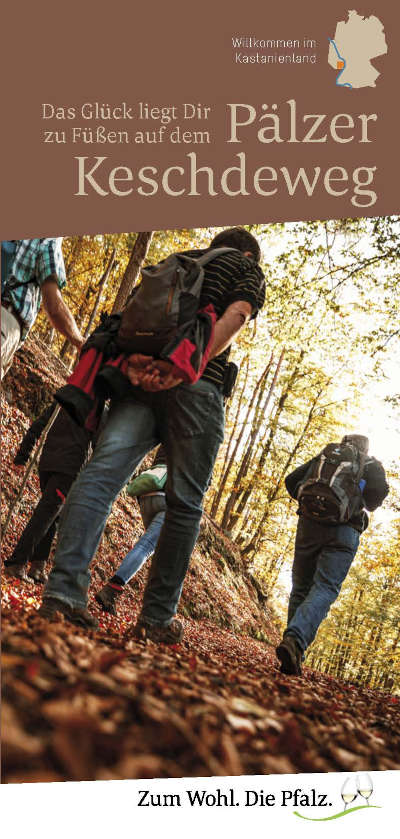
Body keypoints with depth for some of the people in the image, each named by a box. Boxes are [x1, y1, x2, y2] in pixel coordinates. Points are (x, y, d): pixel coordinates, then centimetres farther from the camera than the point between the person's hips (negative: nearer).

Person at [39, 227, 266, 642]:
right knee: (185, 503, 2)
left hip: (141, 379, 4)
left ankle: (64, 588, -27)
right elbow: (234, 317, -3)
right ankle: (158, 618, 3)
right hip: (194, 387, -4)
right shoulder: (248, 270, 20)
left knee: (102, 471, -12)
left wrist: (133, 359, -1)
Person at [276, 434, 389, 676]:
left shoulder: (323, 457, 22)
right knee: (325, 590, -10)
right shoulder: (371, 465, 17)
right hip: (344, 532, -3)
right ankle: (294, 640, -32)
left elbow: (292, 481, 12)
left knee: (300, 589, 11)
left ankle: (294, 652, 9)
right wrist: (366, 505, 19)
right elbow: (379, 491, -2)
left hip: (309, 526, 3)